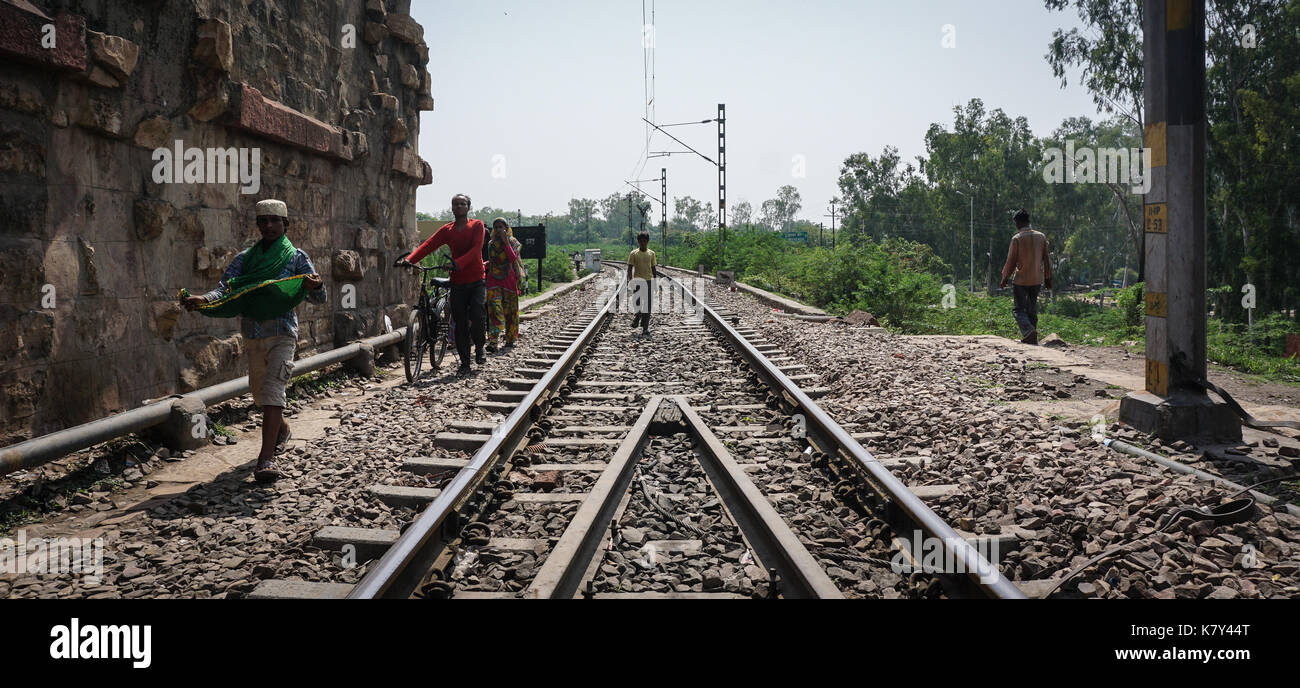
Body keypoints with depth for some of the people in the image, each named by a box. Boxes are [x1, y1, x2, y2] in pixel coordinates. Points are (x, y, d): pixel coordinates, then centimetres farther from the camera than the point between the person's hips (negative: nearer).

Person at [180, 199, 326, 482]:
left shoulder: (297, 257, 0)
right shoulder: (246, 257, 9)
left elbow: (318, 298, -7)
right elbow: (225, 289, -3)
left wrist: (316, 285, -32)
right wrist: (200, 300, -24)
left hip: (282, 334, -5)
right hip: (252, 334, 5)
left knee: (273, 390, -18)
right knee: (259, 390, 17)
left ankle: (265, 459, -23)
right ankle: (282, 430, 47)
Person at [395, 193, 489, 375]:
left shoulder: (477, 226, -1)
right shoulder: (447, 230, 8)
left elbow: (476, 249, -16)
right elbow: (428, 245, -5)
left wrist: (457, 263, -32)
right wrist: (409, 259, -22)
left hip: (476, 281, -3)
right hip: (457, 283, 3)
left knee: (477, 317, -17)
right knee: (460, 324, 2)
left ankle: (479, 348, 12)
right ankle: (464, 363, 10)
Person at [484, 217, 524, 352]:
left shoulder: (513, 243, 0)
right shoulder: (491, 244, 12)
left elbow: (513, 258, -18)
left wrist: (505, 242, -23)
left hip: (509, 279, -2)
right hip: (494, 280, 2)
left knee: (510, 310, 4)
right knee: (494, 308, -13)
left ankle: (510, 339, 19)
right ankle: (492, 341, -24)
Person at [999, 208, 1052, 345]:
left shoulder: (1017, 239, -10)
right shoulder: (1041, 236, 5)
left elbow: (1011, 262, -9)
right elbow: (1046, 259, 9)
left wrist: (1004, 278, 2)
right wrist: (1048, 278, 16)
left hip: (1022, 279, -5)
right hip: (1037, 280, 5)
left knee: (1018, 309, 0)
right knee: (1032, 309, 15)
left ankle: (1028, 330, -26)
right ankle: (1031, 339, 15)